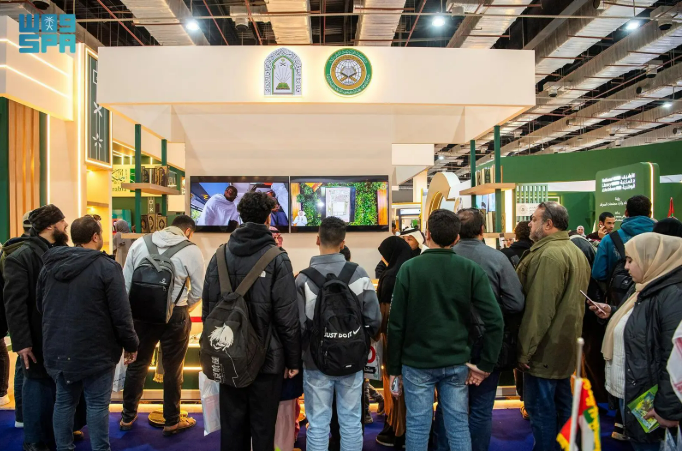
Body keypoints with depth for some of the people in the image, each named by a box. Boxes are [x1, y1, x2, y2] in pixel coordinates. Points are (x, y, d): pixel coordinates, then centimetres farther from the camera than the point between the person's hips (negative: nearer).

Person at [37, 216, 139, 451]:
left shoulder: (50, 265, 4)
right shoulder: (106, 267, -16)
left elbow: (39, 305, 15)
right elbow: (121, 313, -16)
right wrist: (131, 344, -4)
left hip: (57, 349, 6)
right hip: (95, 351, -6)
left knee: (64, 400, 17)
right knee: (97, 404, 4)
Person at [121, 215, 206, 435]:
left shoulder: (140, 243, 1)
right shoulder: (192, 251, -9)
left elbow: (125, 282, 3)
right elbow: (198, 292, -5)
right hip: (174, 316, -3)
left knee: (137, 364, 21)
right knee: (172, 370, 13)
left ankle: (128, 416, 37)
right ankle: (172, 422, 28)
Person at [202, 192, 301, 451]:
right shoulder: (277, 258, -12)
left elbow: (208, 308, 4)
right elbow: (287, 316, -13)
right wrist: (293, 359, -4)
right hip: (267, 357, -4)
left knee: (231, 425, 16)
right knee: (263, 427, 9)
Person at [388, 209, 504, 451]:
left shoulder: (409, 268, -9)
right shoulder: (471, 269, -5)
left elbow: (396, 323, -9)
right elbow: (495, 321, -10)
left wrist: (394, 367, 1)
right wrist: (485, 365, -2)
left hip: (417, 362, -1)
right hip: (457, 363, 2)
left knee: (417, 426, 9)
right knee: (459, 426, 14)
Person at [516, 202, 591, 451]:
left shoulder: (549, 255, -21)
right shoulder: (575, 251, 11)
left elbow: (540, 308, -24)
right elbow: (575, 298, 16)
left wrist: (526, 350, -19)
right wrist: (568, 335, 21)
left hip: (546, 347, -10)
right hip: (566, 343, 10)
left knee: (540, 407, 2)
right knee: (561, 402, 21)